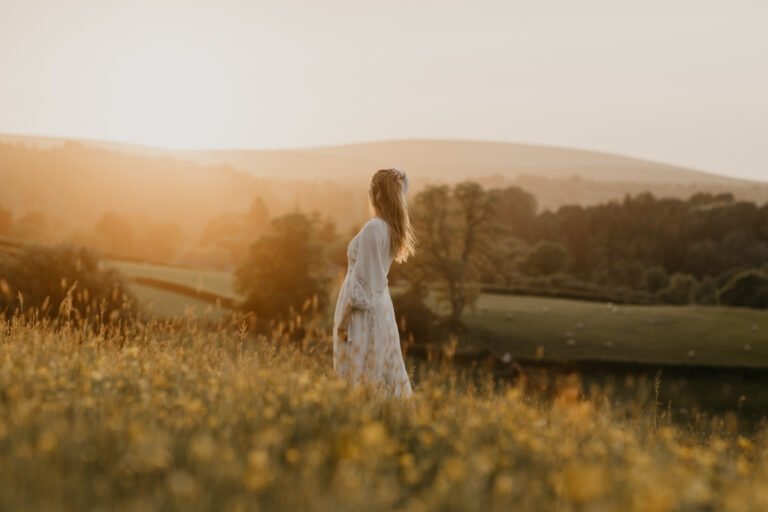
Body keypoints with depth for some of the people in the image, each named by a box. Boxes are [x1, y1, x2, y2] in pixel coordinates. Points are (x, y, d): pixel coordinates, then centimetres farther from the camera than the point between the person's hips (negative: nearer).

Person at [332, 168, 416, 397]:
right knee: (385, 374, 13)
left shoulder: (373, 228, -20)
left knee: (359, 379, -3)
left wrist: (343, 319, -14)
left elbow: (361, 278, -19)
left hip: (363, 309, -9)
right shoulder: (393, 228, 4)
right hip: (381, 305, 9)